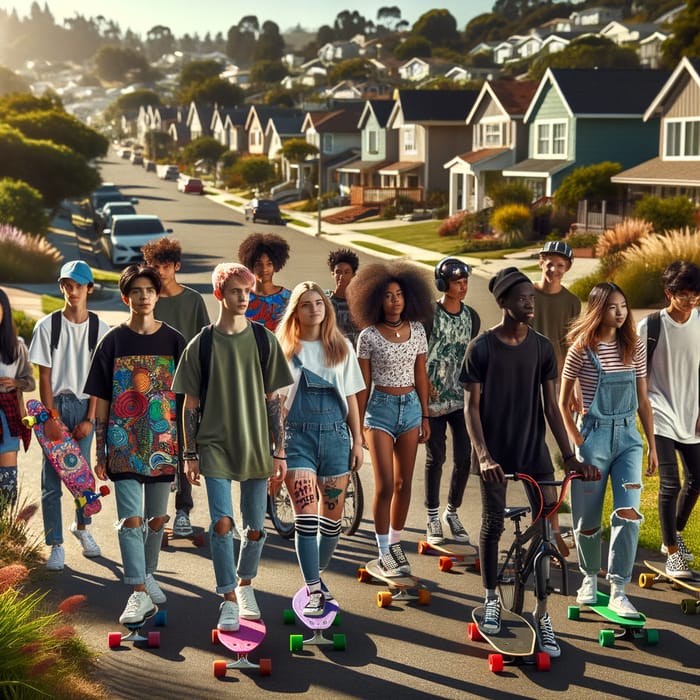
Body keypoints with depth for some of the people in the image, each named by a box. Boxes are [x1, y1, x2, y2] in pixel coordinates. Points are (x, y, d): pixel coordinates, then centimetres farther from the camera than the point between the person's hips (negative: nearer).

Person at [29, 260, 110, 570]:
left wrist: (89, 419, -5)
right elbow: (44, 376, -3)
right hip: (56, 405, -1)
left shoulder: (99, 329, 0)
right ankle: (56, 545, 7)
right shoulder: (47, 326, -3)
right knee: (52, 478, 0)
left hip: (84, 407, 1)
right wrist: (50, 417, -9)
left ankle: (82, 527, 33)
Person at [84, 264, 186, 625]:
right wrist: (100, 452, 0)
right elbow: (102, 401, 3)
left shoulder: (174, 341, 3)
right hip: (124, 443, -1)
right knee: (130, 519, -7)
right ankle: (139, 592, -6)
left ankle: (148, 575, 31)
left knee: (156, 517, 12)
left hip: (163, 442, 2)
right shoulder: (113, 341, 1)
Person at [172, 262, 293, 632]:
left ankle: (245, 585, 32)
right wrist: (190, 453, 2)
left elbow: (273, 399, 4)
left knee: (254, 528, 8)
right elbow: (191, 403, 3)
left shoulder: (264, 340, 1)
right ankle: (229, 600, 1)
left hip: (257, 446, 2)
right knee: (222, 523, -11)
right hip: (215, 446, -1)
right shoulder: (200, 345, -1)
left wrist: (279, 451, 2)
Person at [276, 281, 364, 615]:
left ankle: (317, 575, 27)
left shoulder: (342, 347, 9)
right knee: (306, 517, -10)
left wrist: (357, 441, 7)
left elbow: (350, 398, 11)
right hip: (298, 434, -2)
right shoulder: (285, 349, 4)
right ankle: (314, 591, -6)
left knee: (332, 517, 6)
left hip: (335, 433, 3)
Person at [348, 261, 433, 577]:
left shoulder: (417, 331, 4)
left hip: (411, 407, 4)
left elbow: (420, 376, 10)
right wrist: (359, 425, -2)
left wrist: (425, 416, 10)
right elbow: (363, 385, -3)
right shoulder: (369, 336, -7)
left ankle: (396, 543, 23)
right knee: (384, 485, -6)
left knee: (404, 483, 8)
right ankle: (384, 553, 3)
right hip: (380, 408, -4)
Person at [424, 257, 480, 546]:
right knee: (436, 458, 1)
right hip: (433, 399, -4)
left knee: (464, 457, 2)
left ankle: (452, 513, 20)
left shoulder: (472, 316, 7)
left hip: (462, 398, 4)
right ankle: (433, 519, 14)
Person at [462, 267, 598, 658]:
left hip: (534, 452, 2)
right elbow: (472, 406, -8)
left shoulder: (543, 348, 0)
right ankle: (492, 599, 31)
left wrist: (569, 456, -5)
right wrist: (483, 454, -21)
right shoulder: (482, 348, -7)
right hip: (495, 454, -2)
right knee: (493, 526, 10)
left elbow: (551, 406, 2)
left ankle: (542, 614, 8)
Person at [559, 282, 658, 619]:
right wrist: (577, 442, -7)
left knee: (628, 512, -12)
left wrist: (652, 445, 9)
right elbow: (563, 402, -1)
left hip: (627, 436, 2)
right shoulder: (582, 348, -7)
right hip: (594, 435, -2)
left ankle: (618, 591, -5)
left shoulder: (635, 346, 3)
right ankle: (589, 579, 30)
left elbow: (643, 400, 9)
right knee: (587, 517, 6)